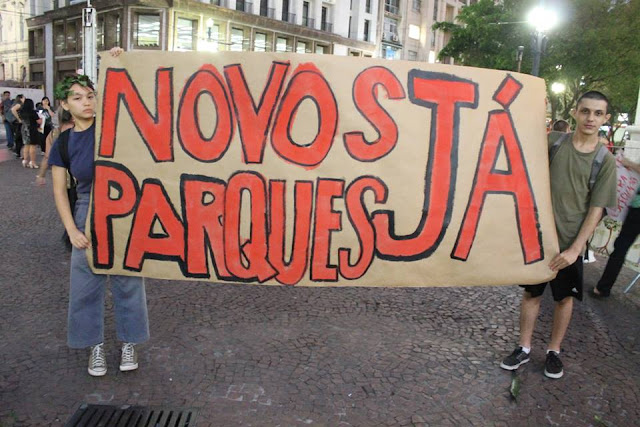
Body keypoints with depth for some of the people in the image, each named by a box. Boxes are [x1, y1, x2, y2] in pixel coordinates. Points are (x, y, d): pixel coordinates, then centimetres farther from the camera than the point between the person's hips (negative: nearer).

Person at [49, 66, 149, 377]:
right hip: (88, 217, 2)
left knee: (128, 279, 7)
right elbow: (59, 190, 3)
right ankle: (95, 344, 28)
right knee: (86, 283, 8)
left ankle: (128, 341, 25)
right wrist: (71, 230, -5)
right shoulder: (63, 144, 0)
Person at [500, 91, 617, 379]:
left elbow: (596, 210, -7)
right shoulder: (553, 141, -1)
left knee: (565, 297, 12)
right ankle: (524, 348, 26)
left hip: (571, 242, 0)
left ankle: (554, 351, 31)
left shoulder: (605, 160, -5)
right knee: (531, 292, 10)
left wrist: (575, 249, -13)